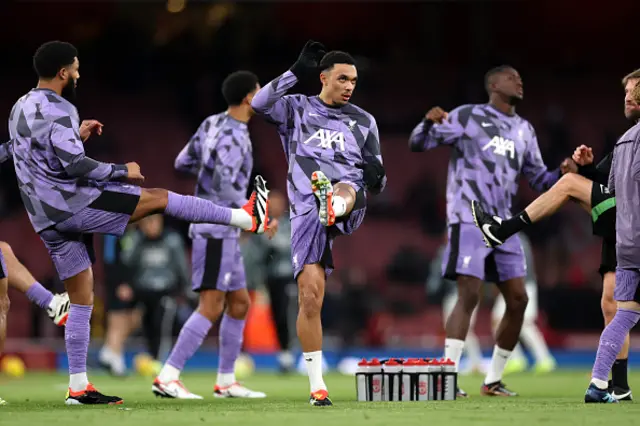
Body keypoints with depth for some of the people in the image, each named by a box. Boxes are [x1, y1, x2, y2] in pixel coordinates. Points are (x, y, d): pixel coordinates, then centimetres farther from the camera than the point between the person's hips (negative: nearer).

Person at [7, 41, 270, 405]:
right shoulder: (57, 110, -15)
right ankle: (248, 218, 3)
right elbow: (74, 166, -23)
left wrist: (77, 136, 21)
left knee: (82, 299, 11)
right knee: (160, 197, -2)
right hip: (73, 204, -9)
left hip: (48, 218, 9)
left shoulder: (20, 109, 14)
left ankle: (78, 386, 9)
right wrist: (122, 171, -11)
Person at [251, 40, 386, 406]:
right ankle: (317, 385, 2)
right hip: (306, 211, 0)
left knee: (345, 190, -38)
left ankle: (335, 207, -77)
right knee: (310, 296, -7)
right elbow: (259, 104, -6)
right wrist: (297, 72, -8)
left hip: (351, 207, 0)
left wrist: (377, 178, -5)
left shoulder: (364, 122, 19)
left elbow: (374, 179, 19)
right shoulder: (296, 109, 14)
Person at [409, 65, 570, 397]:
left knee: (518, 300, 4)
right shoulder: (467, 117, -1)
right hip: (468, 220, -7)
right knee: (469, 295, -16)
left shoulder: (524, 131, 16)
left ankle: (493, 381, 14)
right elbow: (417, 144, -2)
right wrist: (429, 123, -24)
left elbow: (538, 178, 21)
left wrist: (561, 174, -1)